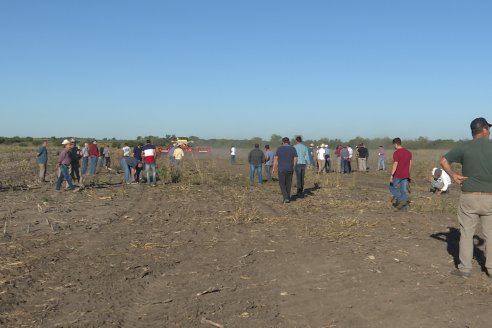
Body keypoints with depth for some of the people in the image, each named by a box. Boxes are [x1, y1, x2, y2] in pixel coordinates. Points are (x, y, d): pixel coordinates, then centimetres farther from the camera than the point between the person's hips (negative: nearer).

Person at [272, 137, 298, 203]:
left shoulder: (279, 148, -4)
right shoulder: (293, 149, 1)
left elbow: (275, 159, -7)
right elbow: (295, 160, -2)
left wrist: (274, 169, 0)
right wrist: (293, 168, 9)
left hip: (281, 169, -2)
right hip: (290, 169, 2)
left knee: (282, 184, 8)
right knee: (288, 184, 15)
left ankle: (286, 198, -6)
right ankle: (288, 198, 18)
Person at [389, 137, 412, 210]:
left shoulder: (396, 153, -13)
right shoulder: (408, 152, 9)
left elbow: (395, 164, -18)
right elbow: (410, 165, 12)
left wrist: (391, 175, -17)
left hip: (397, 175, -6)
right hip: (406, 175, 6)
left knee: (392, 188, 10)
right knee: (404, 191, 9)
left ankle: (401, 199, -7)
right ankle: (404, 202, 6)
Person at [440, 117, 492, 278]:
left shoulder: (464, 147, -3)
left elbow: (444, 161, -1)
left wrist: (453, 175, 4)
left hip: (469, 197, 0)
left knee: (466, 232, 7)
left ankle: (465, 268, 10)